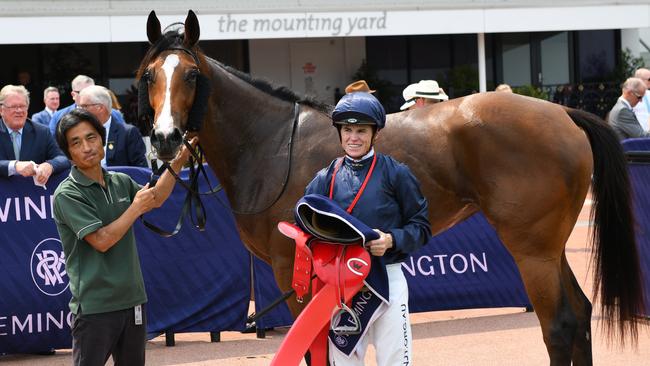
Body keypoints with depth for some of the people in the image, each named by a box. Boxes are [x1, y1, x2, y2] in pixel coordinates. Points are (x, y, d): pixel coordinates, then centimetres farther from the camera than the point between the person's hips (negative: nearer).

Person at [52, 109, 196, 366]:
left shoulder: (121, 182, 7)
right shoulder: (67, 194, -12)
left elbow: (156, 200, 24)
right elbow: (101, 240, -20)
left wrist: (178, 161, 15)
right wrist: (136, 207, -10)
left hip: (133, 300, 7)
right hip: (94, 307, -7)